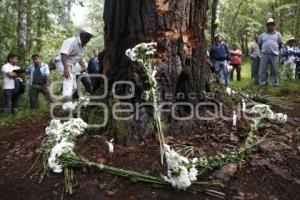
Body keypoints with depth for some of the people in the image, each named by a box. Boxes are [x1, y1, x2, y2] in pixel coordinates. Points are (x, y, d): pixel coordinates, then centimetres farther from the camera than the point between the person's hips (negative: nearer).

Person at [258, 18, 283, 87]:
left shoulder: (278, 34, 13)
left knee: (275, 70, 2)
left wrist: (276, 50, 15)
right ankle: (262, 83, 2)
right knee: (263, 70, -3)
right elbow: (259, 44, 19)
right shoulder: (262, 35, 13)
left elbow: (280, 44, 17)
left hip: (274, 55, 0)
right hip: (264, 55, 0)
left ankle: (275, 83, 9)